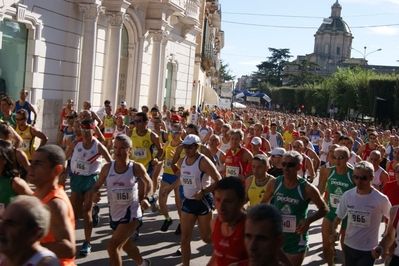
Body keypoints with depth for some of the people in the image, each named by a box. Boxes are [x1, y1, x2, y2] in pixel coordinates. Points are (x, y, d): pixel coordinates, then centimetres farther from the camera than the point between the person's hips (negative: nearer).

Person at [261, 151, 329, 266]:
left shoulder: (307, 188, -15)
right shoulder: (274, 184, -7)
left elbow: (324, 209, -5)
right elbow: (263, 204, 9)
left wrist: (308, 220, -20)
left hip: (297, 240, -3)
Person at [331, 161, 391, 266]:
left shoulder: (381, 199, -17)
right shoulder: (347, 195, -7)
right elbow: (338, 218, 4)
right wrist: (335, 232, -16)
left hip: (368, 250, -4)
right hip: (348, 246, 4)